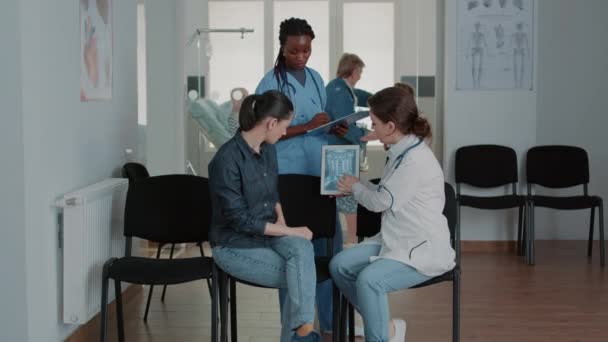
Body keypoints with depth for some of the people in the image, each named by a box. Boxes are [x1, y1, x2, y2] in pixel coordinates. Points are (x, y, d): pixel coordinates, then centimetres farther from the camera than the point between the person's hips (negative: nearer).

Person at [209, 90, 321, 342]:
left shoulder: (268, 149, 2)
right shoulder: (227, 159, -22)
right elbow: (240, 220, -22)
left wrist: (280, 220, -1)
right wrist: (291, 231, -18)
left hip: (268, 234, 6)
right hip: (235, 245, -6)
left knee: (303, 248, -28)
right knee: (301, 279, -22)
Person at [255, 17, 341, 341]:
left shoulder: (316, 78, 12)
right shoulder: (271, 83, -8)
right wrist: (308, 126, -20)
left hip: (320, 173, 6)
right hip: (288, 177, -6)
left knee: (330, 244, 9)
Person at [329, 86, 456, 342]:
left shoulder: (416, 159, -22)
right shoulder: (401, 151, 9)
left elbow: (382, 201, -16)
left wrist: (355, 187, 3)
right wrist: (354, 188, 14)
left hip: (422, 249, -10)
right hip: (396, 241, 10)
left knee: (369, 279, -31)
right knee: (339, 265, -2)